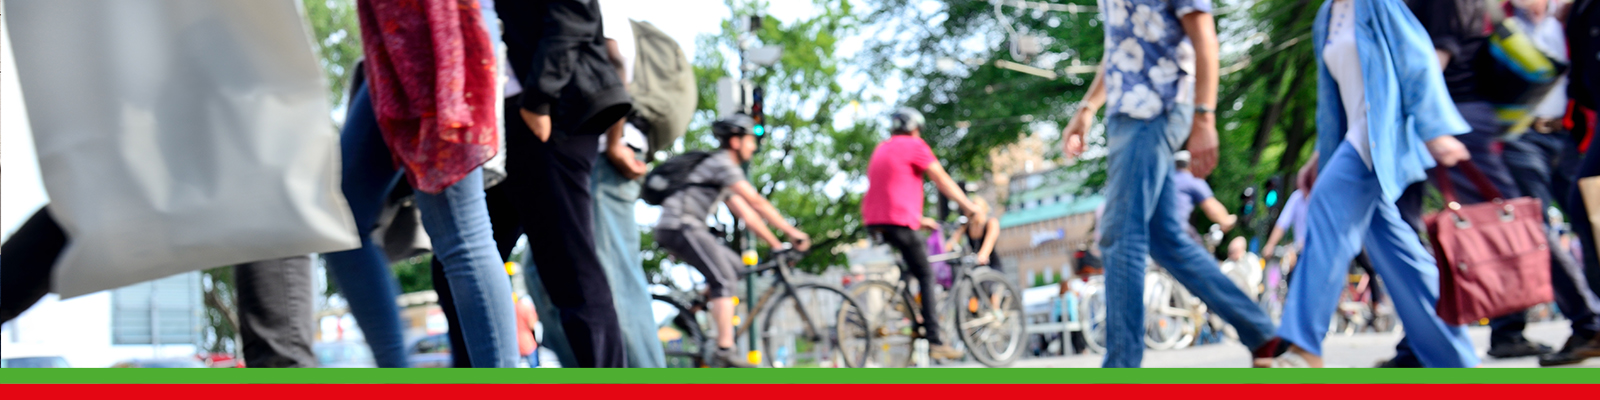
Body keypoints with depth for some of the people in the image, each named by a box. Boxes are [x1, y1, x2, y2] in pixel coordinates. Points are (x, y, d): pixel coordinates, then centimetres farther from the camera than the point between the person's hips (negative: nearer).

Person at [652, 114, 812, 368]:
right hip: (679, 226, -10)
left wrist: (776, 245, 18)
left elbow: (747, 214, 22)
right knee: (724, 280, -17)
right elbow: (756, 202, -13)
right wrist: (792, 232, -11)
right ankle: (724, 352, -22)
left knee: (735, 266, 12)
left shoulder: (724, 169, 23)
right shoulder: (721, 163, -8)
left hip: (685, 228, 10)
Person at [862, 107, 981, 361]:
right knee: (926, 276, -2)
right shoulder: (914, 145, 0)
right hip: (899, 221, -8)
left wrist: (919, 220, 31)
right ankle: (934, 341, -9)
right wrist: (970, 207, 5)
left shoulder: (881, 149, 24)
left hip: (873, 222, 8)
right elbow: (943, 181, -2)